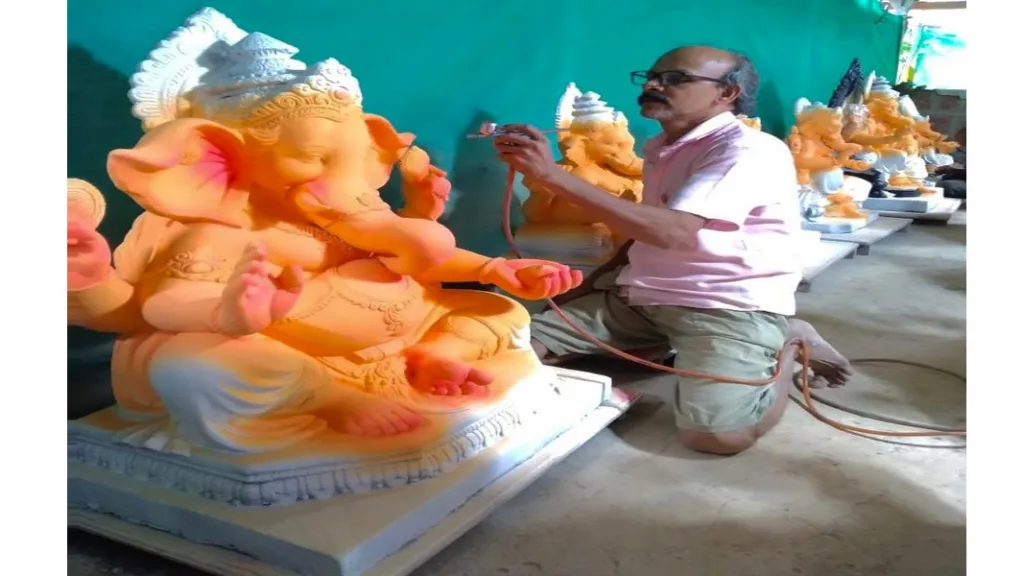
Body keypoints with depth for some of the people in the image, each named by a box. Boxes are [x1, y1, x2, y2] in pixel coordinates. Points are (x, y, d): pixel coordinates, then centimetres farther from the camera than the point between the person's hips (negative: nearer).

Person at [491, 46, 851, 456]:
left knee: (713, 433, -32)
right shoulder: (659, 149, 12)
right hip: (640, 294, 8)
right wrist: (587, 287, 15)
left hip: (730, 306, -8)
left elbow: (672, 232, -30)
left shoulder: (749, 150, -16)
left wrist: (553, 176, -31)